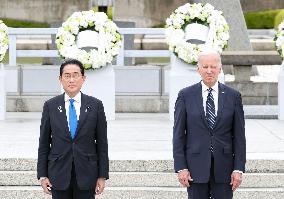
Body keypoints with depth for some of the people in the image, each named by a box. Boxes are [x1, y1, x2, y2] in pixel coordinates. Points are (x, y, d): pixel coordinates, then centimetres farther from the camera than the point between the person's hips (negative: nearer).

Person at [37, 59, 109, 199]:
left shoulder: (95, 106, 1)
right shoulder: (50, 106, 3)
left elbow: (102, 143, 2)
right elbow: (44, 143, 5)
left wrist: (102, 176, -1)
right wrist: (42, 175, 0)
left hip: (86, 174, 0)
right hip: (59, 174, 1)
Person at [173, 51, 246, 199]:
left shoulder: (233, 96, 4)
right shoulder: (185, 96, 2)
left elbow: (239, 135, 3)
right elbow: (178, 135, 1)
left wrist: (239, 169, -3)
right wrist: (180, 168, -7)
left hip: (224, 167, 1)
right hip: (196, 167, -1)